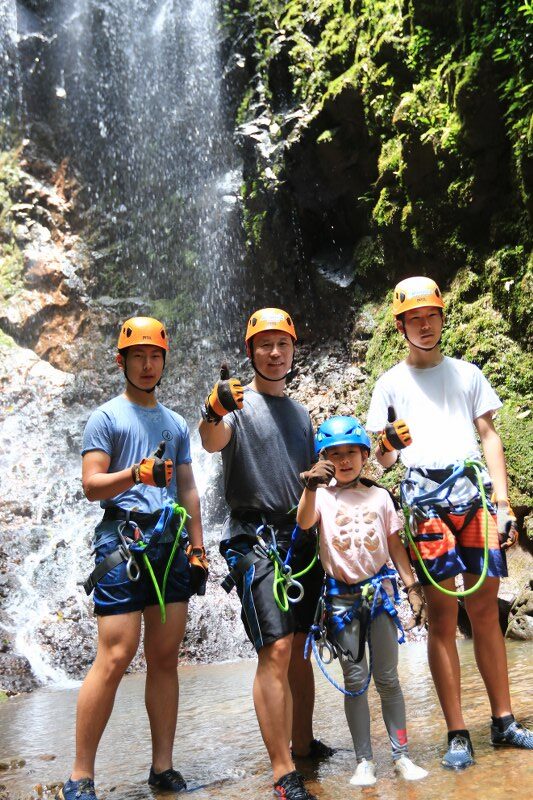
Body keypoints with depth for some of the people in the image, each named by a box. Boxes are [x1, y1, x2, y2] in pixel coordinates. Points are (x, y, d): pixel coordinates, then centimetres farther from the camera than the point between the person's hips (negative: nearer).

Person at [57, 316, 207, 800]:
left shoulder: (176, 424, 20)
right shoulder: (106, 417, 4)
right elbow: (92, 485, -5)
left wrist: (198, 549, 15)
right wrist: (138, 473, -22)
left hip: (171, 543, 5)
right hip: (123, 541, -5)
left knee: (165, 658, 6)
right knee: (115, 658, -10)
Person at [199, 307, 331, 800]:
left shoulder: (301, 413, 19)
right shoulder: (238, 402, -2)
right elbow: (213, 442, -25)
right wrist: (214, 413, -46)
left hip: (302, 538, 6)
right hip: (256, 538, -6)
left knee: (302, 648, 11)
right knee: (276, 650, -13)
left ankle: (304, 745, 25)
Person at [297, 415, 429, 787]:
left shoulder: (379, 496, 5)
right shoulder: (323, 495, -3)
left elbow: (395, 544, 10)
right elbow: (304, 522, -24)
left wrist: (413, 586, 6)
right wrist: (311, 488, -41)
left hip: (379, 589, 2)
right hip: (340, 595, -2)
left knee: (388, 678, 7)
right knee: (355, 681, 3)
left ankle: (402, 755, 17)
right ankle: (365, 760, 13)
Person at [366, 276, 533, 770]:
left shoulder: (467, 374, 15)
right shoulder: (391, 384, 11)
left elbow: (489, 437, 10)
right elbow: (382, 459, 8)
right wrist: (388, 445, -17)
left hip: (475, 492, 2)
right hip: (425, 498, -2)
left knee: (485, 611, 6)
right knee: (442, 615, -2)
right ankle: (457, 734, 5)